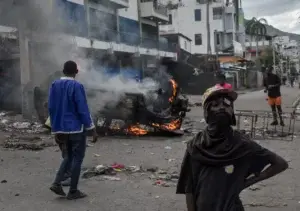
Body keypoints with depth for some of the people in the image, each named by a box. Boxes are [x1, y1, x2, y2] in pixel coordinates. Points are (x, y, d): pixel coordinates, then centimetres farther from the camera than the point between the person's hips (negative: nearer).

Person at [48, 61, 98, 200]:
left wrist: (56, 128, 15)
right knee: (77, 158, 4)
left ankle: (57, 183, 7)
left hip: (62, 128, 6)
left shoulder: (54, 85, 4)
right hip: (77, 128, -6)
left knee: (68, 156, 20)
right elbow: (83, 109, -16)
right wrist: (92, 128, -10)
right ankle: (73, 191, 8)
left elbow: (51, 108, 7)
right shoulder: (76, 86, -15)